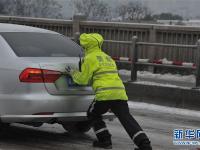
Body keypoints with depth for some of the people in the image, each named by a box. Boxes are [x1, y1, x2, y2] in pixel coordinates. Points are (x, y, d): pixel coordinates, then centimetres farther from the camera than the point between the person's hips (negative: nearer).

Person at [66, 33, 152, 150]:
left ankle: (105, 140, 10)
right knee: (127, 119, 1)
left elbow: (83, 79, 5)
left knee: (93, 114, 17)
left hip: (105, 94, -6)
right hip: (120, 92, 6)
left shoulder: (90, 58, 3)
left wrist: (73, 73, 23)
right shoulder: (107, 57, 28)